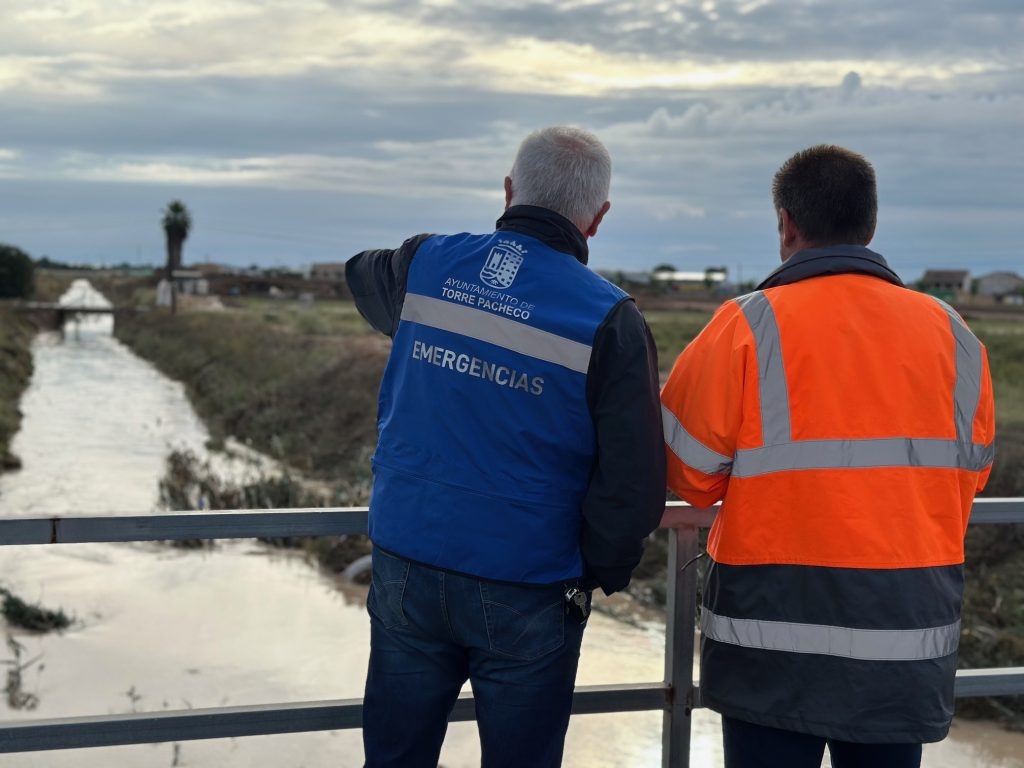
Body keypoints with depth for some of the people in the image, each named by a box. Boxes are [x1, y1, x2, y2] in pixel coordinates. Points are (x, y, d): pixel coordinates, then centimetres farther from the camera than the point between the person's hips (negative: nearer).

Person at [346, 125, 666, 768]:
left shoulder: (425, 266, -2)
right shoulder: (610, 320, -12)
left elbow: (360, 273, 24)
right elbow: (635, 484, -14)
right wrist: (599, 573, 3)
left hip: (407, 569, 3)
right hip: (525, 594, -3)